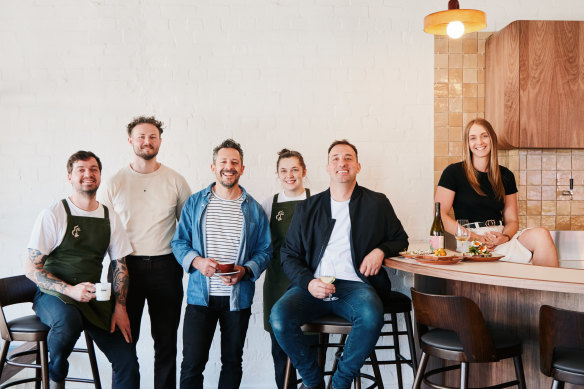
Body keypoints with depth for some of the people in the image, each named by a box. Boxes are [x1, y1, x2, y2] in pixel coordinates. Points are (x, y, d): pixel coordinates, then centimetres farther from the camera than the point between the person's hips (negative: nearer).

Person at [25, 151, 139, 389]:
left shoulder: (110, 218, 7)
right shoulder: (53, 215, -6)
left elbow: (120, 266, 11)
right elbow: (31, 268, -8)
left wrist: (120, 308, -2)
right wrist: (70, 290, -22)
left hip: (94, 298, 4)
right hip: (53, 297, -3)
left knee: (127, 361, -12)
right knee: (69, 320, -39)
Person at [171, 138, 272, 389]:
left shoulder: (254, 209, 5)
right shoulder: (195, 203, 5)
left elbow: (265, 250, 5)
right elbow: (179, 242, 6)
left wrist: (245, 271, -14)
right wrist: (196, 261, -14)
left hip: (238, 297, 1)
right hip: (200, 295, -1)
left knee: (232, 362, 13)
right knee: (192, 363, -3)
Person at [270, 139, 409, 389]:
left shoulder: (377, 203, 14)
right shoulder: (307, 208, 15)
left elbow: (400, 239, 22)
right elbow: (289, 255, 12)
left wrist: (381, 250, -2)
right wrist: (308, 282, -9)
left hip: (355, 284, -1)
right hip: (313, 286, 1)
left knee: (372, 316, -35)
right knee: (279, 317, -27)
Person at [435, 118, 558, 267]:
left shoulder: (505, 176, 14)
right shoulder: (454, 172, 0)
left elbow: (512, 220, 14)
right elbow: (440, 215, -6)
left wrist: (505, 237, -10)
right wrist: (475, 237, -15)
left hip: (501, 237, 5)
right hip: (471, 244, -5)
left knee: (541, 234, -26)